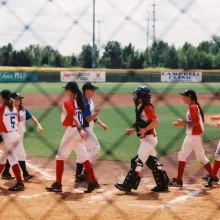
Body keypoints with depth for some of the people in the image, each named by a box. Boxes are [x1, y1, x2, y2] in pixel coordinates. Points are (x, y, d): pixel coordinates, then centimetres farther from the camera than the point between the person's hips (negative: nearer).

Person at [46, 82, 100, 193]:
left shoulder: (68, 103, -12)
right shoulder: (79, 102, 13)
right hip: (78, 131, 8)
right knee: (83, 157, 7)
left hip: (71, 131, -8)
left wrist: (80, 130, -35)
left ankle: (58, 185, 6)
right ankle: (93, 182, -1)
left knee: (60, 156, 4)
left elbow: (74, 117, -25)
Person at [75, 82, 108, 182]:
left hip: (87, 129, 10)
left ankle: (79, 174, 18)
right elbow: (88, 119, -23)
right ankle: (86, 173, -3)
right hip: (84, 129, -10)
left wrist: (101, 124, 11)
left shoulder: (90, 101, 11)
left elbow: (93, 116, 19)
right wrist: (98, 112, -32)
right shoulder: (84, 103, -20)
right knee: (95, 148, -7)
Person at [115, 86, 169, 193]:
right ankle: (163, 185, 16)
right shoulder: (140, 108, 14)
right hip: (146, 139, 10)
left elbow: (156, 121, -26)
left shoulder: (147, 108, -15)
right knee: (152, 162, 12)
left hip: (149, 138, -10)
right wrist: (132, 130, 19)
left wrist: (145, 130, -30)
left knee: (138, 161, -10)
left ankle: (128, 185, -11)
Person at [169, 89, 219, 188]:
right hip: (190, 136, 10)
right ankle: (179, 180, 12)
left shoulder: (193, 107, -16)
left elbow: (195, 122, -25)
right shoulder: (192, 107, 14)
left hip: (195, 136, -10)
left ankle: (213, 178, 9)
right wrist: (180, 124, 11)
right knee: (182, 155, 9)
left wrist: (183, 122, -17)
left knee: (201, 157, -2)